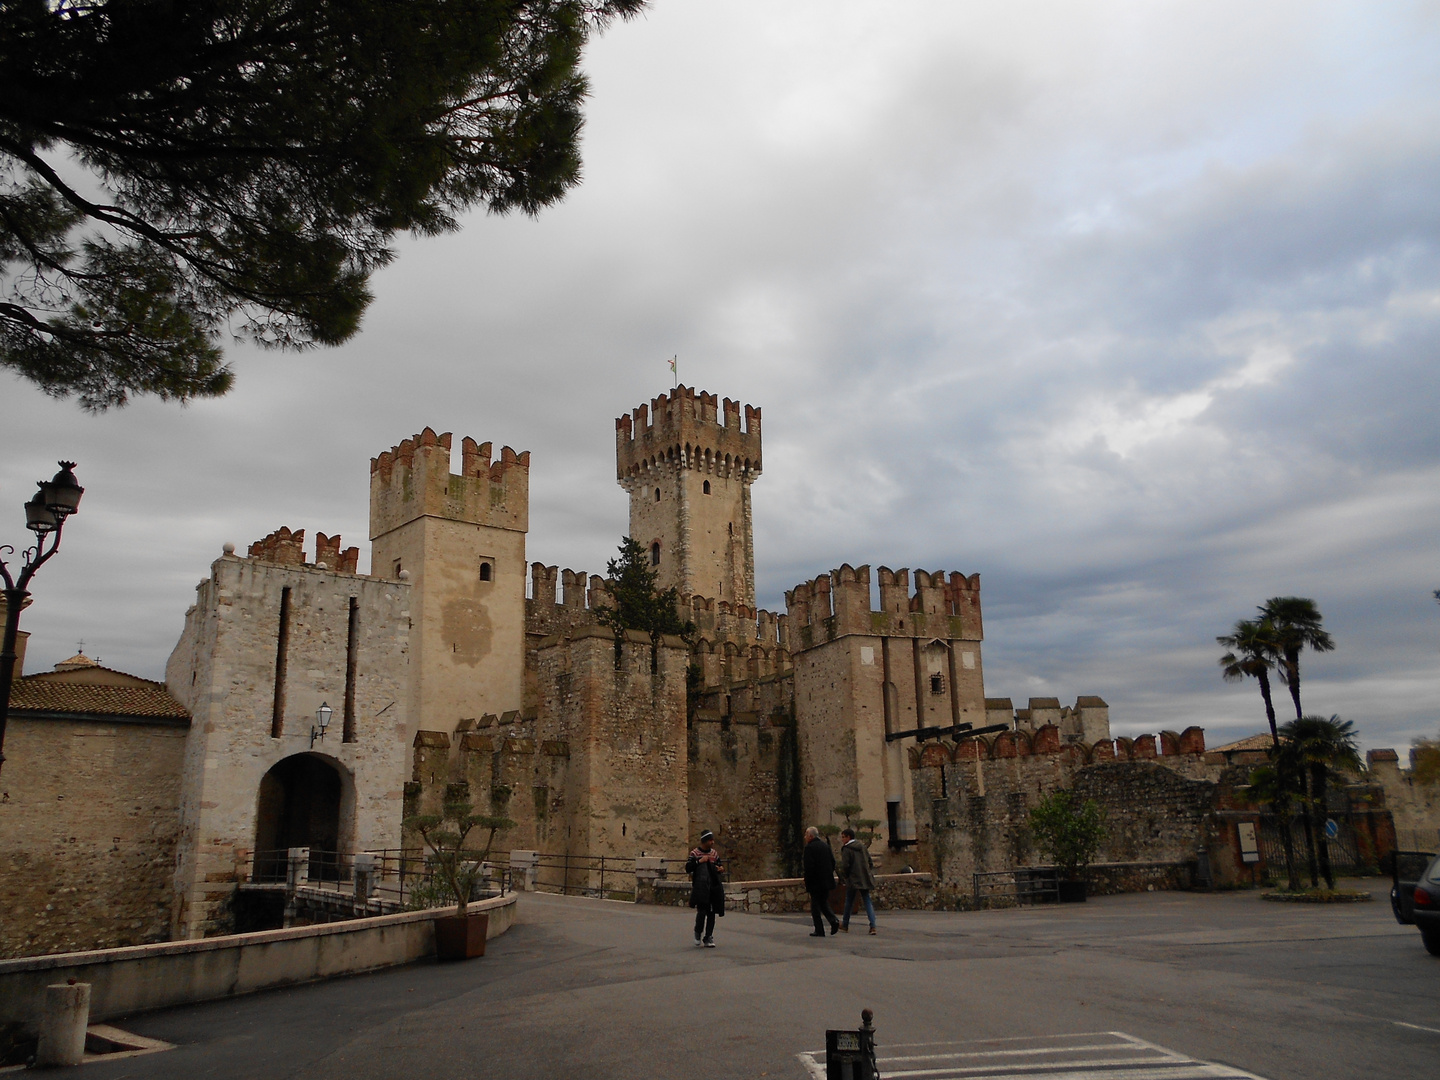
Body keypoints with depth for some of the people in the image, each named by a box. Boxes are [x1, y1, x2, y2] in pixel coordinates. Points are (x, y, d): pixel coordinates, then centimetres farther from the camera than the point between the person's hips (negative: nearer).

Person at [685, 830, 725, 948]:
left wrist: (721, 868, 1)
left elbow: (719, 865, 24)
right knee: (702, 911, -14)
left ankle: (708, 938, 16)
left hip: (714, 887, 5)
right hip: (700, 888, -5)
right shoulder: (695, 853, -2)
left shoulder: (715, 853, 12)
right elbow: (687, 868, -7)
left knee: (711, 913, 6)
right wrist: (699, 861, -16)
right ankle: (698, 933, 11)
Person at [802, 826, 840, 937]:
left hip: (815, 882, -7)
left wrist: (807, 883, -9)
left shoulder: (809, 847, -12)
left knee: (815, 906, 3)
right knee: (824, 903, 17)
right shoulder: (825, 845, 10)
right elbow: (833, 862, 11)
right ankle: (834, 920, -3)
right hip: (827, 881, 7)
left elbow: (809, 866, -18)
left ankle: (819, 931, 3)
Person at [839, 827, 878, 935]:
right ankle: (873, 926, -9)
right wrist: (870, 874, 19)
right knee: (867, 901, 4)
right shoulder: (863, 847, 10)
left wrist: (843, 878, 1)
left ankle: (845, 925, 23)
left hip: (853, 880, -5)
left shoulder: (846, 849, -10)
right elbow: (870, 862, 14)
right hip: (865, 879, 5)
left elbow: (845, 866, -13)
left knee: (849, 902, 10)